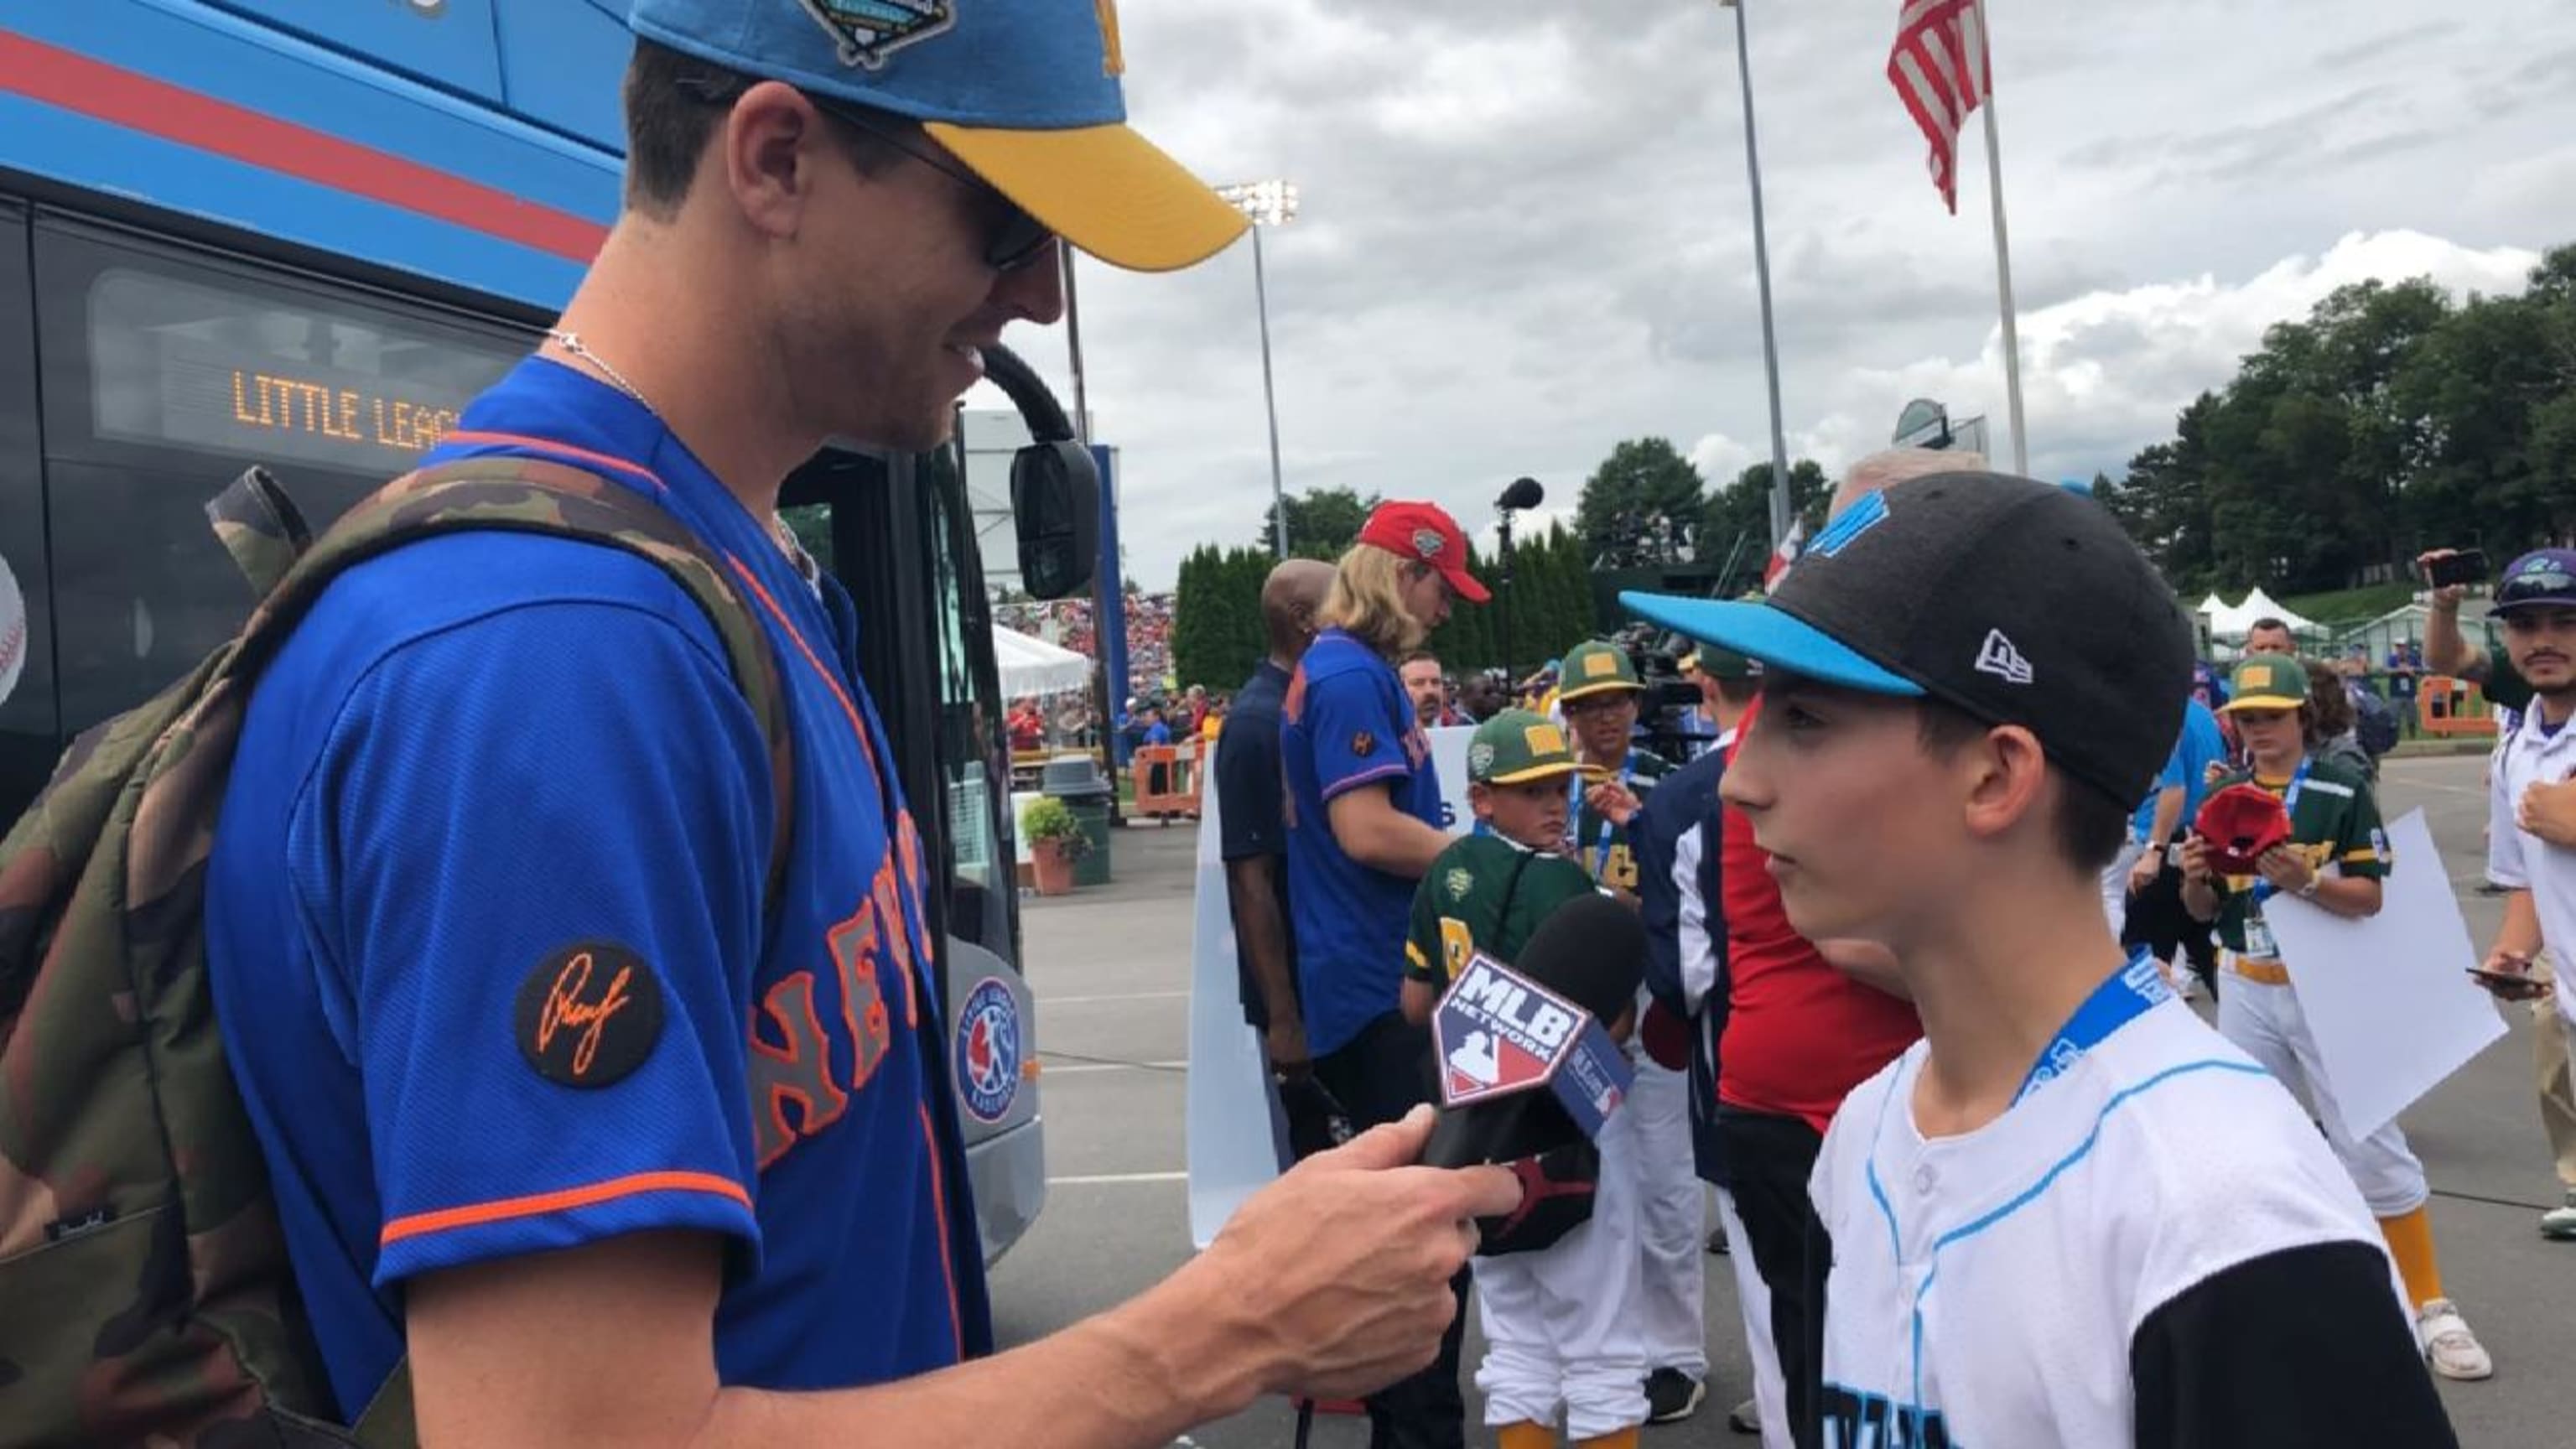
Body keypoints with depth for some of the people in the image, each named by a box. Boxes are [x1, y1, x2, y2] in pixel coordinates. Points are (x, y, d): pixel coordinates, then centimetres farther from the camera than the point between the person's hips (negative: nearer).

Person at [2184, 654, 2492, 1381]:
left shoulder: (2343, 790, -7)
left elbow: (2371, 897, -11)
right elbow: (2204, 911, 7)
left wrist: (2306, 882, -28)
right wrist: (2195, 878, -14)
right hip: (2247, 991, 4)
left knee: (2373, 1143, -4)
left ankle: (2429, 1304, 7)